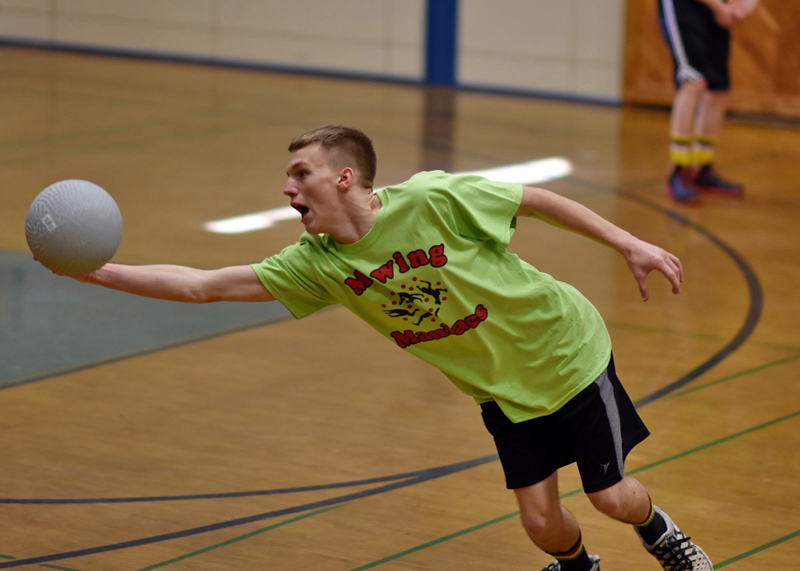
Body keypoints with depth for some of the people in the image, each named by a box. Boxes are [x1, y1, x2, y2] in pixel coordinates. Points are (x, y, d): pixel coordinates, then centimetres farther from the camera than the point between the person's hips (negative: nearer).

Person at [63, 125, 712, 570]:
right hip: (502, 392, 4)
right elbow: (204, 285, -16)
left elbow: (536, 200, -16)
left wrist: (629, 244, -12)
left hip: (565, 349, -4)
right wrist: (97, 272, -25)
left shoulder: (432, 199, -28)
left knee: (611, 498, -2)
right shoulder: (318, 263, -14)